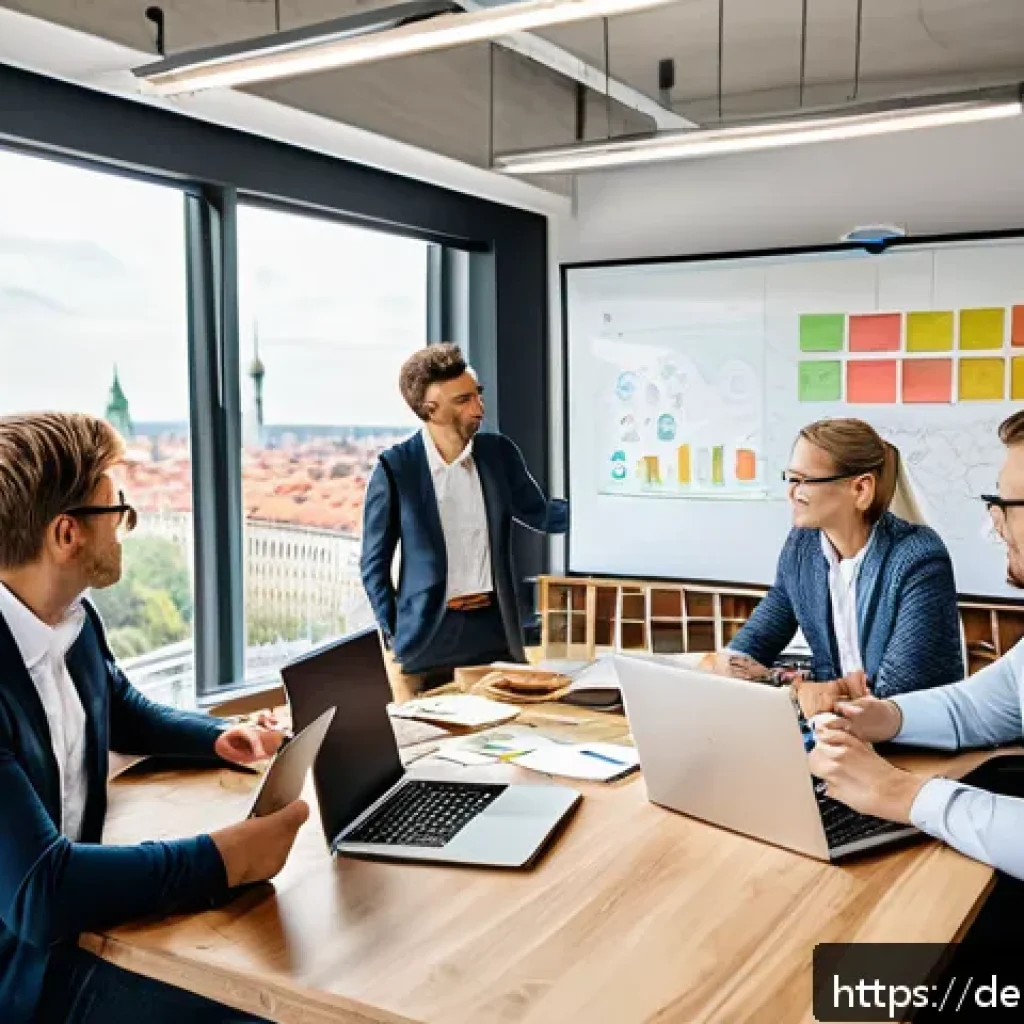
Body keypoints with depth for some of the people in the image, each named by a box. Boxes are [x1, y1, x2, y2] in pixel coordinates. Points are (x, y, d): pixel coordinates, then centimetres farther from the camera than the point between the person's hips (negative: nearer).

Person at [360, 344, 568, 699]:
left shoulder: (499, 452, 2)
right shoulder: (395, 468, -8)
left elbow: (541, 515, 15)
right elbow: (375, 564, -2)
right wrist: (395, 638, -6)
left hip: (495, 627, 3)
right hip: (429, 633, -3)